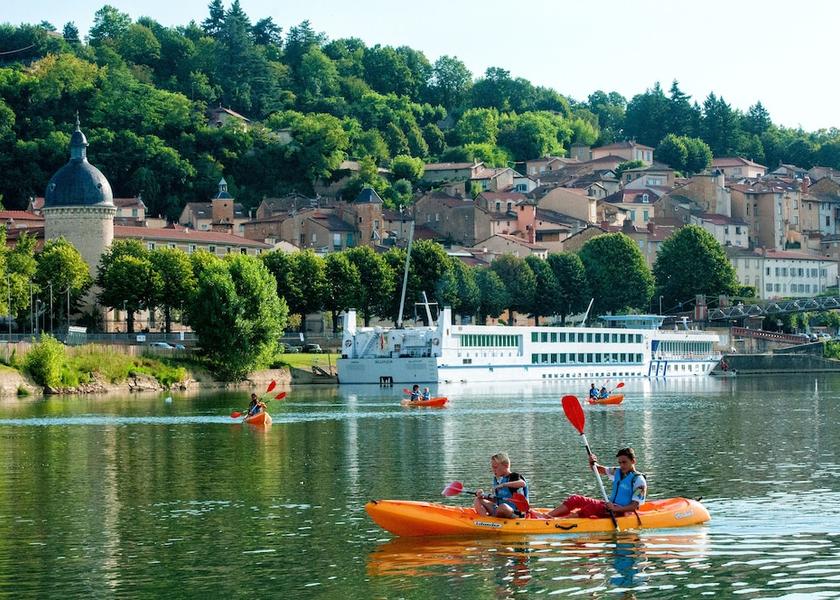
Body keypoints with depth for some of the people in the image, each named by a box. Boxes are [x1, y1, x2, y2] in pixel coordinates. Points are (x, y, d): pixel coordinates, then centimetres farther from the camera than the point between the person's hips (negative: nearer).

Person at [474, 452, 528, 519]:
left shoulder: (514, 477, -8)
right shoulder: (497, 479, 14)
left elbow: (523, 483, -33)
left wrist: (504, 485, -37)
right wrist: (483, 496, 0)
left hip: (514, 513, -8)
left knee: (503, 506, -40)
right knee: (478, 500, 4)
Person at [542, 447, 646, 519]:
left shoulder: (639, 480, -9)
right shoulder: (617, 472, 14)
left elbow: (635, 505, -16)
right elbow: (599, 469, 24)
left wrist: (616, 509, -29)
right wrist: (592, 463, 0)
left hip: (621, 511, -8)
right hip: (610, 507, 8)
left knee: (594, 506, -33)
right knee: (575, 499, -6)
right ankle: (547, 516, -19)